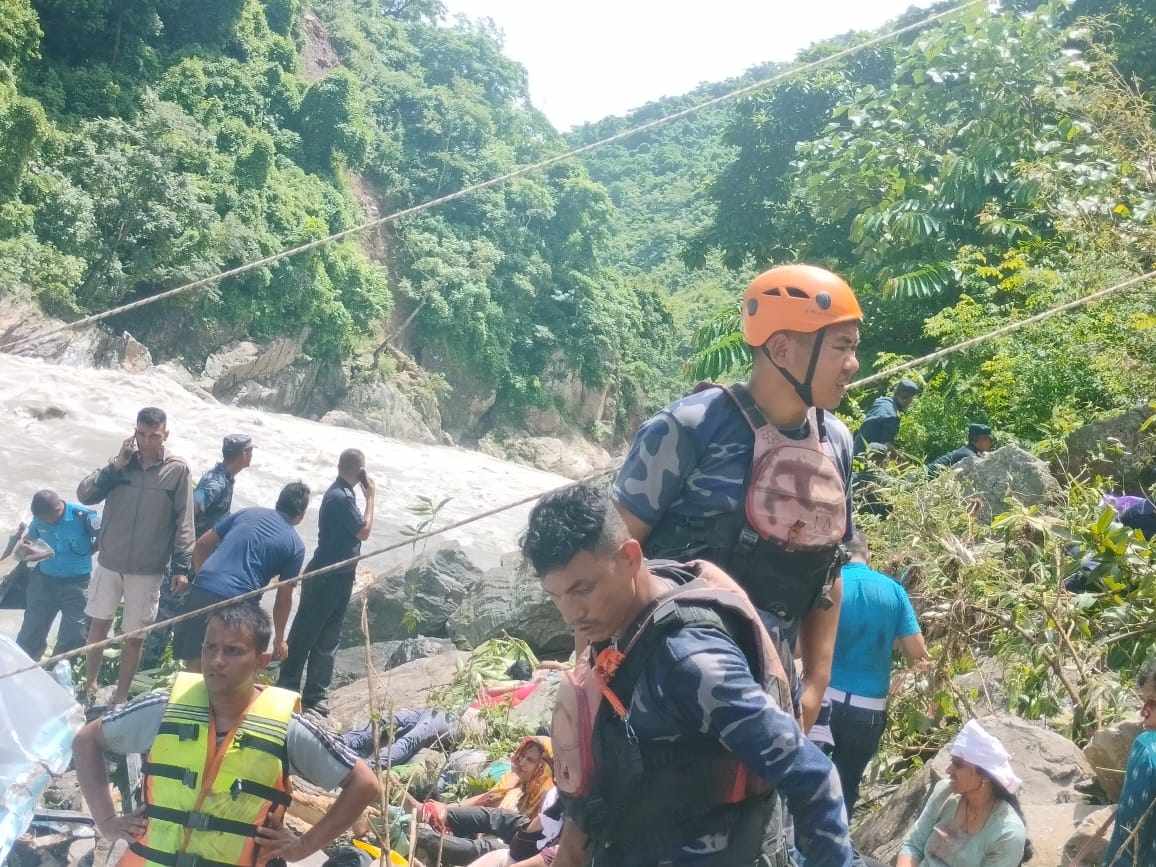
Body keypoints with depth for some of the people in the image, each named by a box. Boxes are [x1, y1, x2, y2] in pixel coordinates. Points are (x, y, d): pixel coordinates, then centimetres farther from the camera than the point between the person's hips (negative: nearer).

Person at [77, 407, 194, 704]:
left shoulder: (177, 470, -9)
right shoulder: (123, 460, 0)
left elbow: (183, 524, -7)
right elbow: (84, 495, -5)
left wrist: (181, 567, -10)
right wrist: (116, 465, -14)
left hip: (147, 570, -3)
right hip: (109, 562, 3)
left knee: (133, 636, 8)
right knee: (99, 624, 15)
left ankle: (121, 695, 23)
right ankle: (90, 682, 34)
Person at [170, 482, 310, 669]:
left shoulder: (247, 513, 17)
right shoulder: (295, 546, 7)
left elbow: (202, 545, 17)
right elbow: (284, 598, 9)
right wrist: (279, 639, 19)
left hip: (201, 592, 3)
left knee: (194, 663, 11)